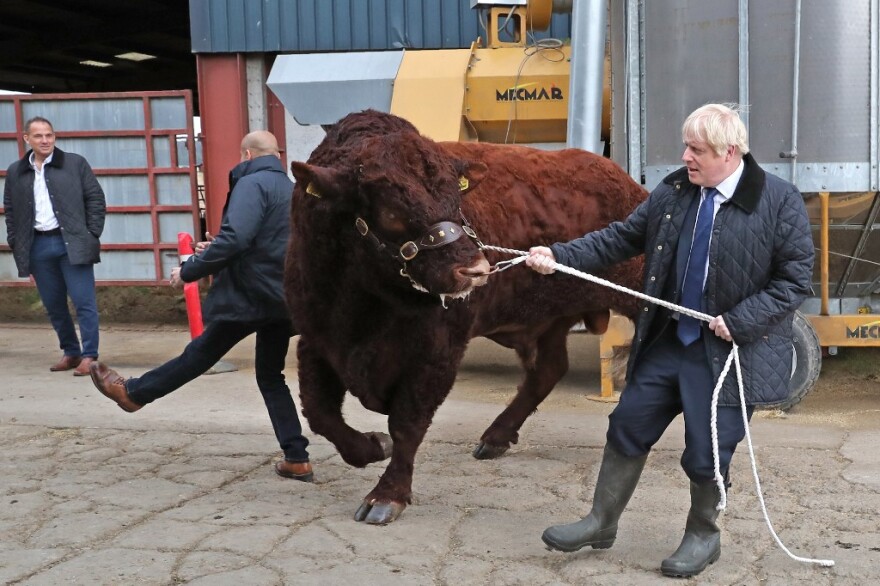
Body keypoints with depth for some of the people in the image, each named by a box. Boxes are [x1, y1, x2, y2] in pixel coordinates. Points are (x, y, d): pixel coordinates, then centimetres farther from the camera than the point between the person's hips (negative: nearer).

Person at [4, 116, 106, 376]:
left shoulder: (75, 163, 1)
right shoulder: (15, 172, 10)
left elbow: (96, 199, 1)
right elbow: (10, 211, 15)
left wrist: (92, 235, -5)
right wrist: (16, 244, 7)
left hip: (71, 243, -4)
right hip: (38, 246, 4)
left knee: (84, 302, -6)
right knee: (54, 305, 10)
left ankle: (89, 356, -1)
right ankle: (70, 352, 22)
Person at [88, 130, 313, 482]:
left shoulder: (252, 184, -12)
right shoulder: (289, 189, 17)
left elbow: (234, 239, -25)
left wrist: (189, 271, -13)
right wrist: (215, 252, 25)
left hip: (251, 296, -8)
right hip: (284, 297, 8)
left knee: (200, 353, 9)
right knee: (270, 376, 14)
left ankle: (133, 392, 29)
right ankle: (296, 459, 9)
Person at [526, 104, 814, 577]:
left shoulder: (780, 201, -12)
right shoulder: (673, 191, 1)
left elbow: (795, 280, -11)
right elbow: (622, 237, 4)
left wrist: (739, 322, -18)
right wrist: (559, 256, -7)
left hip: (727, 353, -5)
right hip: (666, 341, 5)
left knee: (707, 453, 4)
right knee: (627, 428, 11)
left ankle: (702, 537, 30)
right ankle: (601, 522, 28)